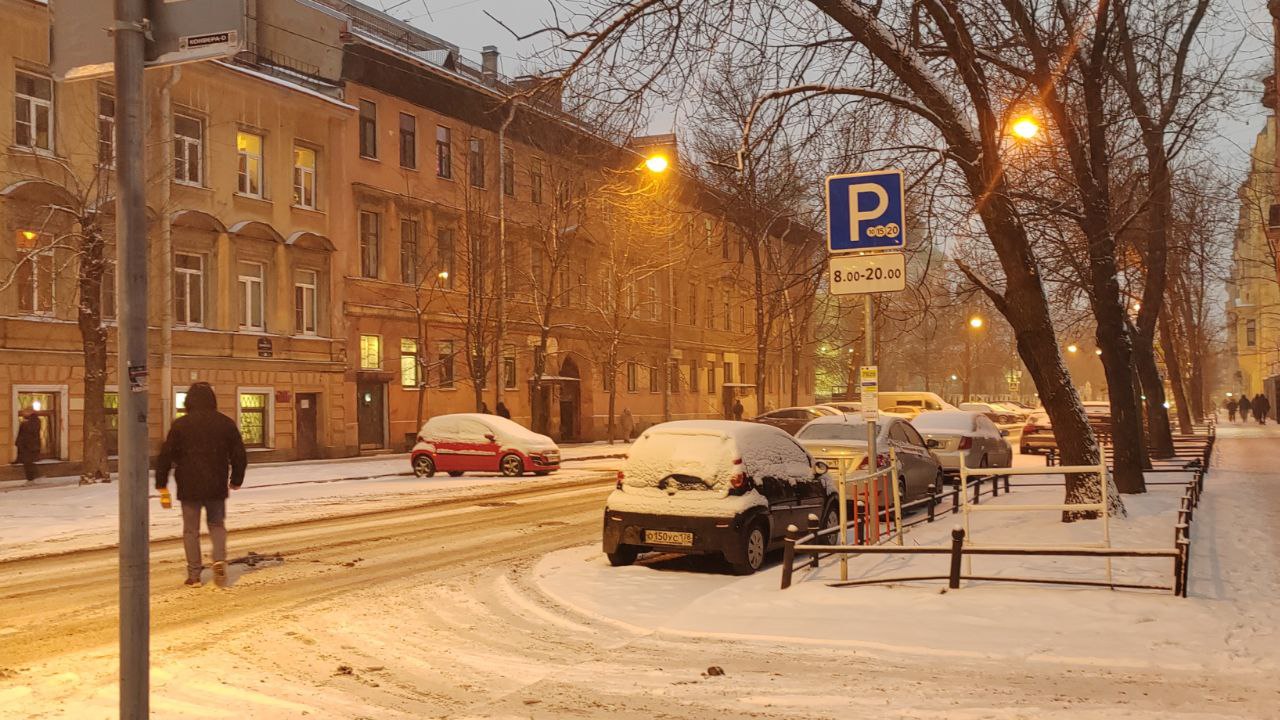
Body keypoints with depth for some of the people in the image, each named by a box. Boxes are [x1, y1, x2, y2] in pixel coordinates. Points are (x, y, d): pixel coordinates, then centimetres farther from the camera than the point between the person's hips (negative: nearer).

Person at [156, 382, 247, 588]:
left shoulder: (180, 425, -5)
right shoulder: (225, 423, 2)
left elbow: (166, 455, -4)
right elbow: (239, 455, 8)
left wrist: (161, 483, 6)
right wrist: (237, 479, 22)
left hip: (189, 488, -2)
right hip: (217, 487, 2)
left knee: (191, 530, 8)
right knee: (217, 525, 16)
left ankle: (194, 574, 8)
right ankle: (220, 559, -7)